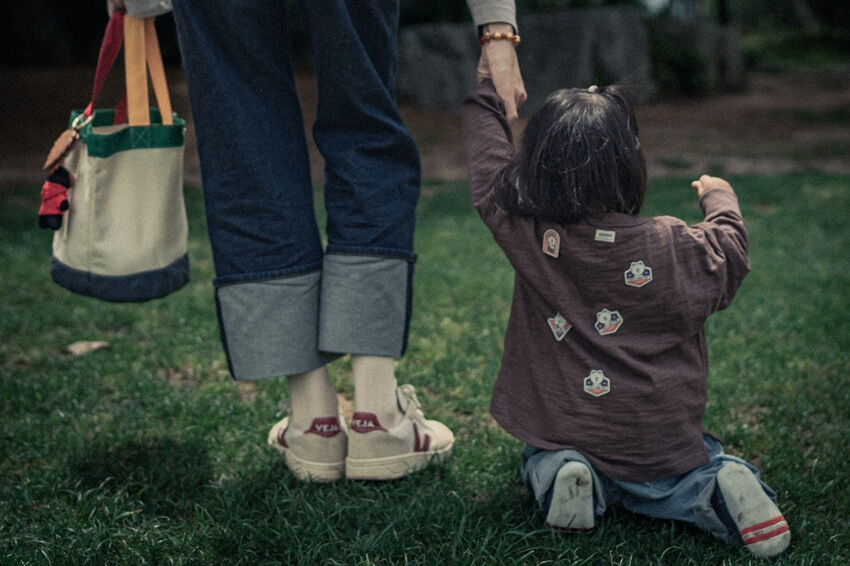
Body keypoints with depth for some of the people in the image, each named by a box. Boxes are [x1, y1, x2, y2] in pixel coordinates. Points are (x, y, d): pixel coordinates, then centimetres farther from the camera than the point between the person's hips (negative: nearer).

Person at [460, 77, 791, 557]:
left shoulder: (527, 236, -14)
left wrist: (488, 87, 17)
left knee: (541, 462, 30)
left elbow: (488, 160, 1)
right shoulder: (674, 247, -16)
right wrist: (721, 201, 24)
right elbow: (729, 260, 6)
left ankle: (556, 477, -4)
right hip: (663, 441, 0)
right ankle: (717, 491, -5)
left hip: (563, 435, 1)